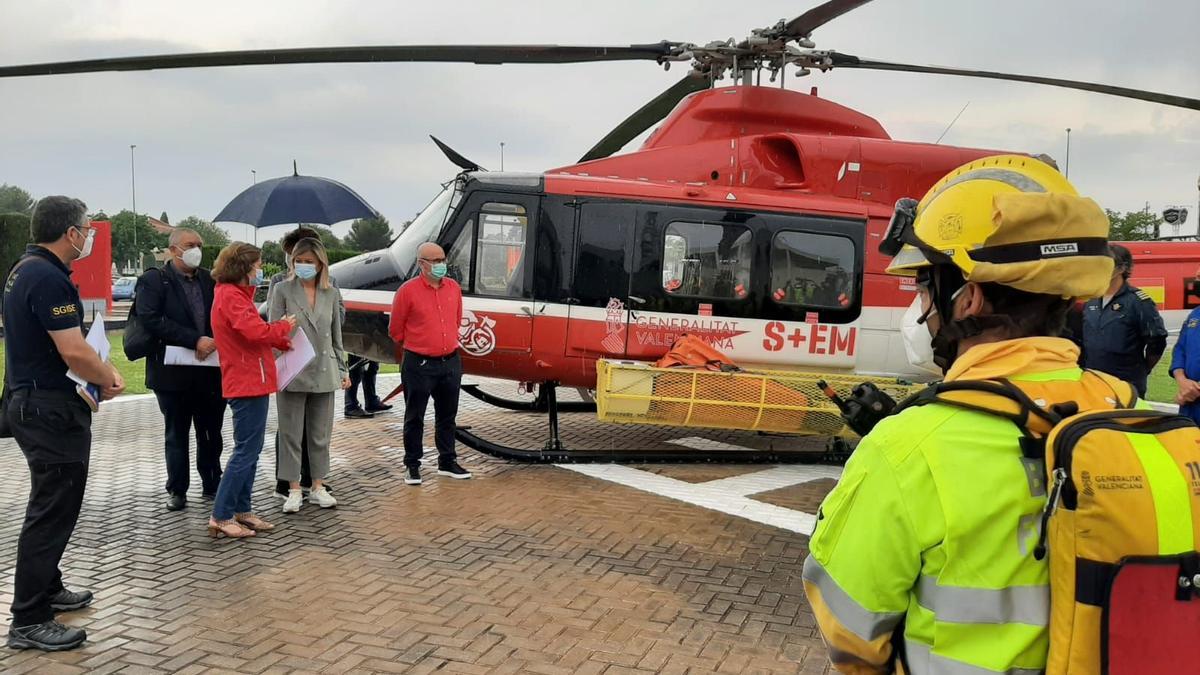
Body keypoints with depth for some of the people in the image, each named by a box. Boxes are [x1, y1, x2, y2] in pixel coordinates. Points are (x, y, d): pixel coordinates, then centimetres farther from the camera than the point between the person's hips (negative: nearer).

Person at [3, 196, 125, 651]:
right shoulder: (49, 279, -20)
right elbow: (73, 352, -25)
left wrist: (99, 370, 9)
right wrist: (108, 380, -6)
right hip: (51, 410, -11)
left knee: (52, 504, 21)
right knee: (52, 510, -5)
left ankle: (46, 588, 34)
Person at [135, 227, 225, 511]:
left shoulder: (209, 280, 9)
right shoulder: (153, 281, -4)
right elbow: (151, 319, -17)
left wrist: (213, 343, -12)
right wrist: (195, 340, -22)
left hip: (210, 370, 4)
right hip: (173, 372, -4)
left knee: (211, 433, 11)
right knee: (176, 434, 9)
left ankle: (212, 485, 24)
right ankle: (177, 491, 20)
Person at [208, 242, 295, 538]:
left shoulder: (234, 294, 17)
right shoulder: (231, 296, -15)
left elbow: (254, 332, 19)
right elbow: (256, 332, -25)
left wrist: (282, 341, 5)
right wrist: (286, 325, -8)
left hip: (250, 382, 10)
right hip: (248, 383, -10)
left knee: (251, 449, 14)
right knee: (246, 451, -6)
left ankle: (241, 510, 21)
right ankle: (220, 516, -2)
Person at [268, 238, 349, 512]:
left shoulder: (331, 293, 8)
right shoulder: (282, 290, -1)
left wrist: (343, 370, 13)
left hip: (324, 373, 3)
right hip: (292, 373, -3)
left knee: (321, 435, 9)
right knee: (291, 434, 4)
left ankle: (318, 487, 21)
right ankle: (294, 490, 13)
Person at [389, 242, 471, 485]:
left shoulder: (453, 288, 5)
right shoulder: (408, 291, -11)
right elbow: (396, 330, -1)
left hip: (451, 362, 5)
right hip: (419, 365, -5)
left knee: (447, 415, 15)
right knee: (415, 418, 6)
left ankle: (447, 462, 27)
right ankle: (412, 465, 16)